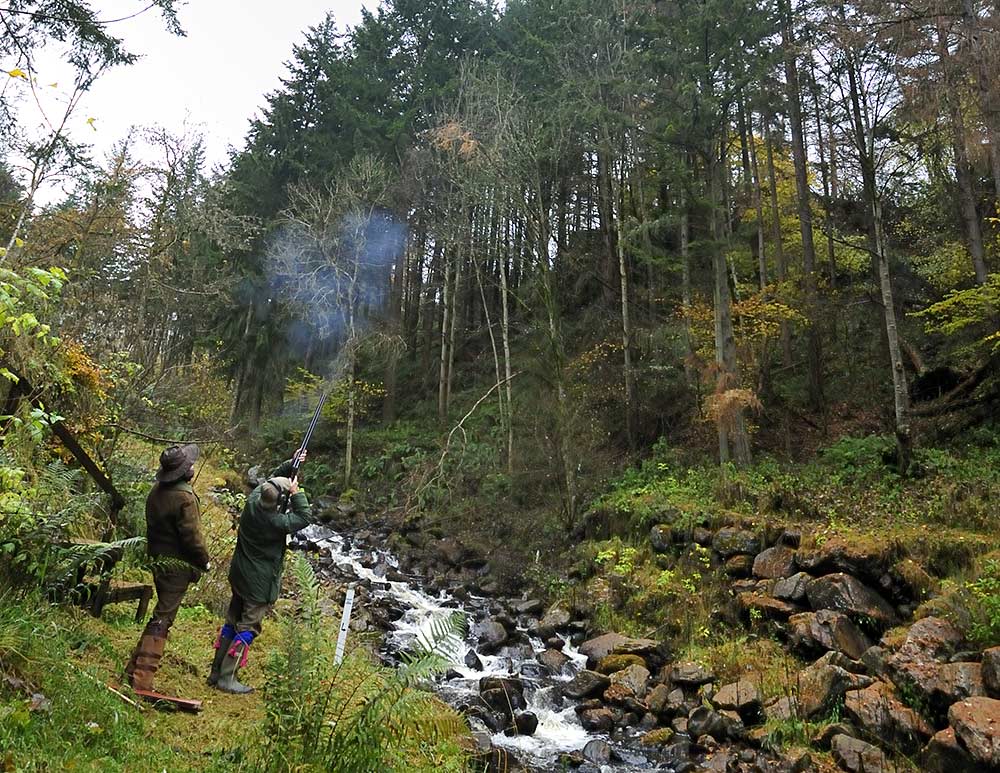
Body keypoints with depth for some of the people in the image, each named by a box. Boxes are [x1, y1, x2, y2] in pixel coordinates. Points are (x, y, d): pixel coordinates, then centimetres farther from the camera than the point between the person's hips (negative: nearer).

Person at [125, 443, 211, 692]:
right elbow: (192, 536, -20)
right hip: (177, 566, -9)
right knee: (162, 619, -2)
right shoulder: (185, 498, -23)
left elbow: (153, 525, 13)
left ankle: (135, 666, 29)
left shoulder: (157, 490, 3)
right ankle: (142, 678, 0)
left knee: (162, 613, 21)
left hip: (158, 558, 9)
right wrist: (205, 561, -5)